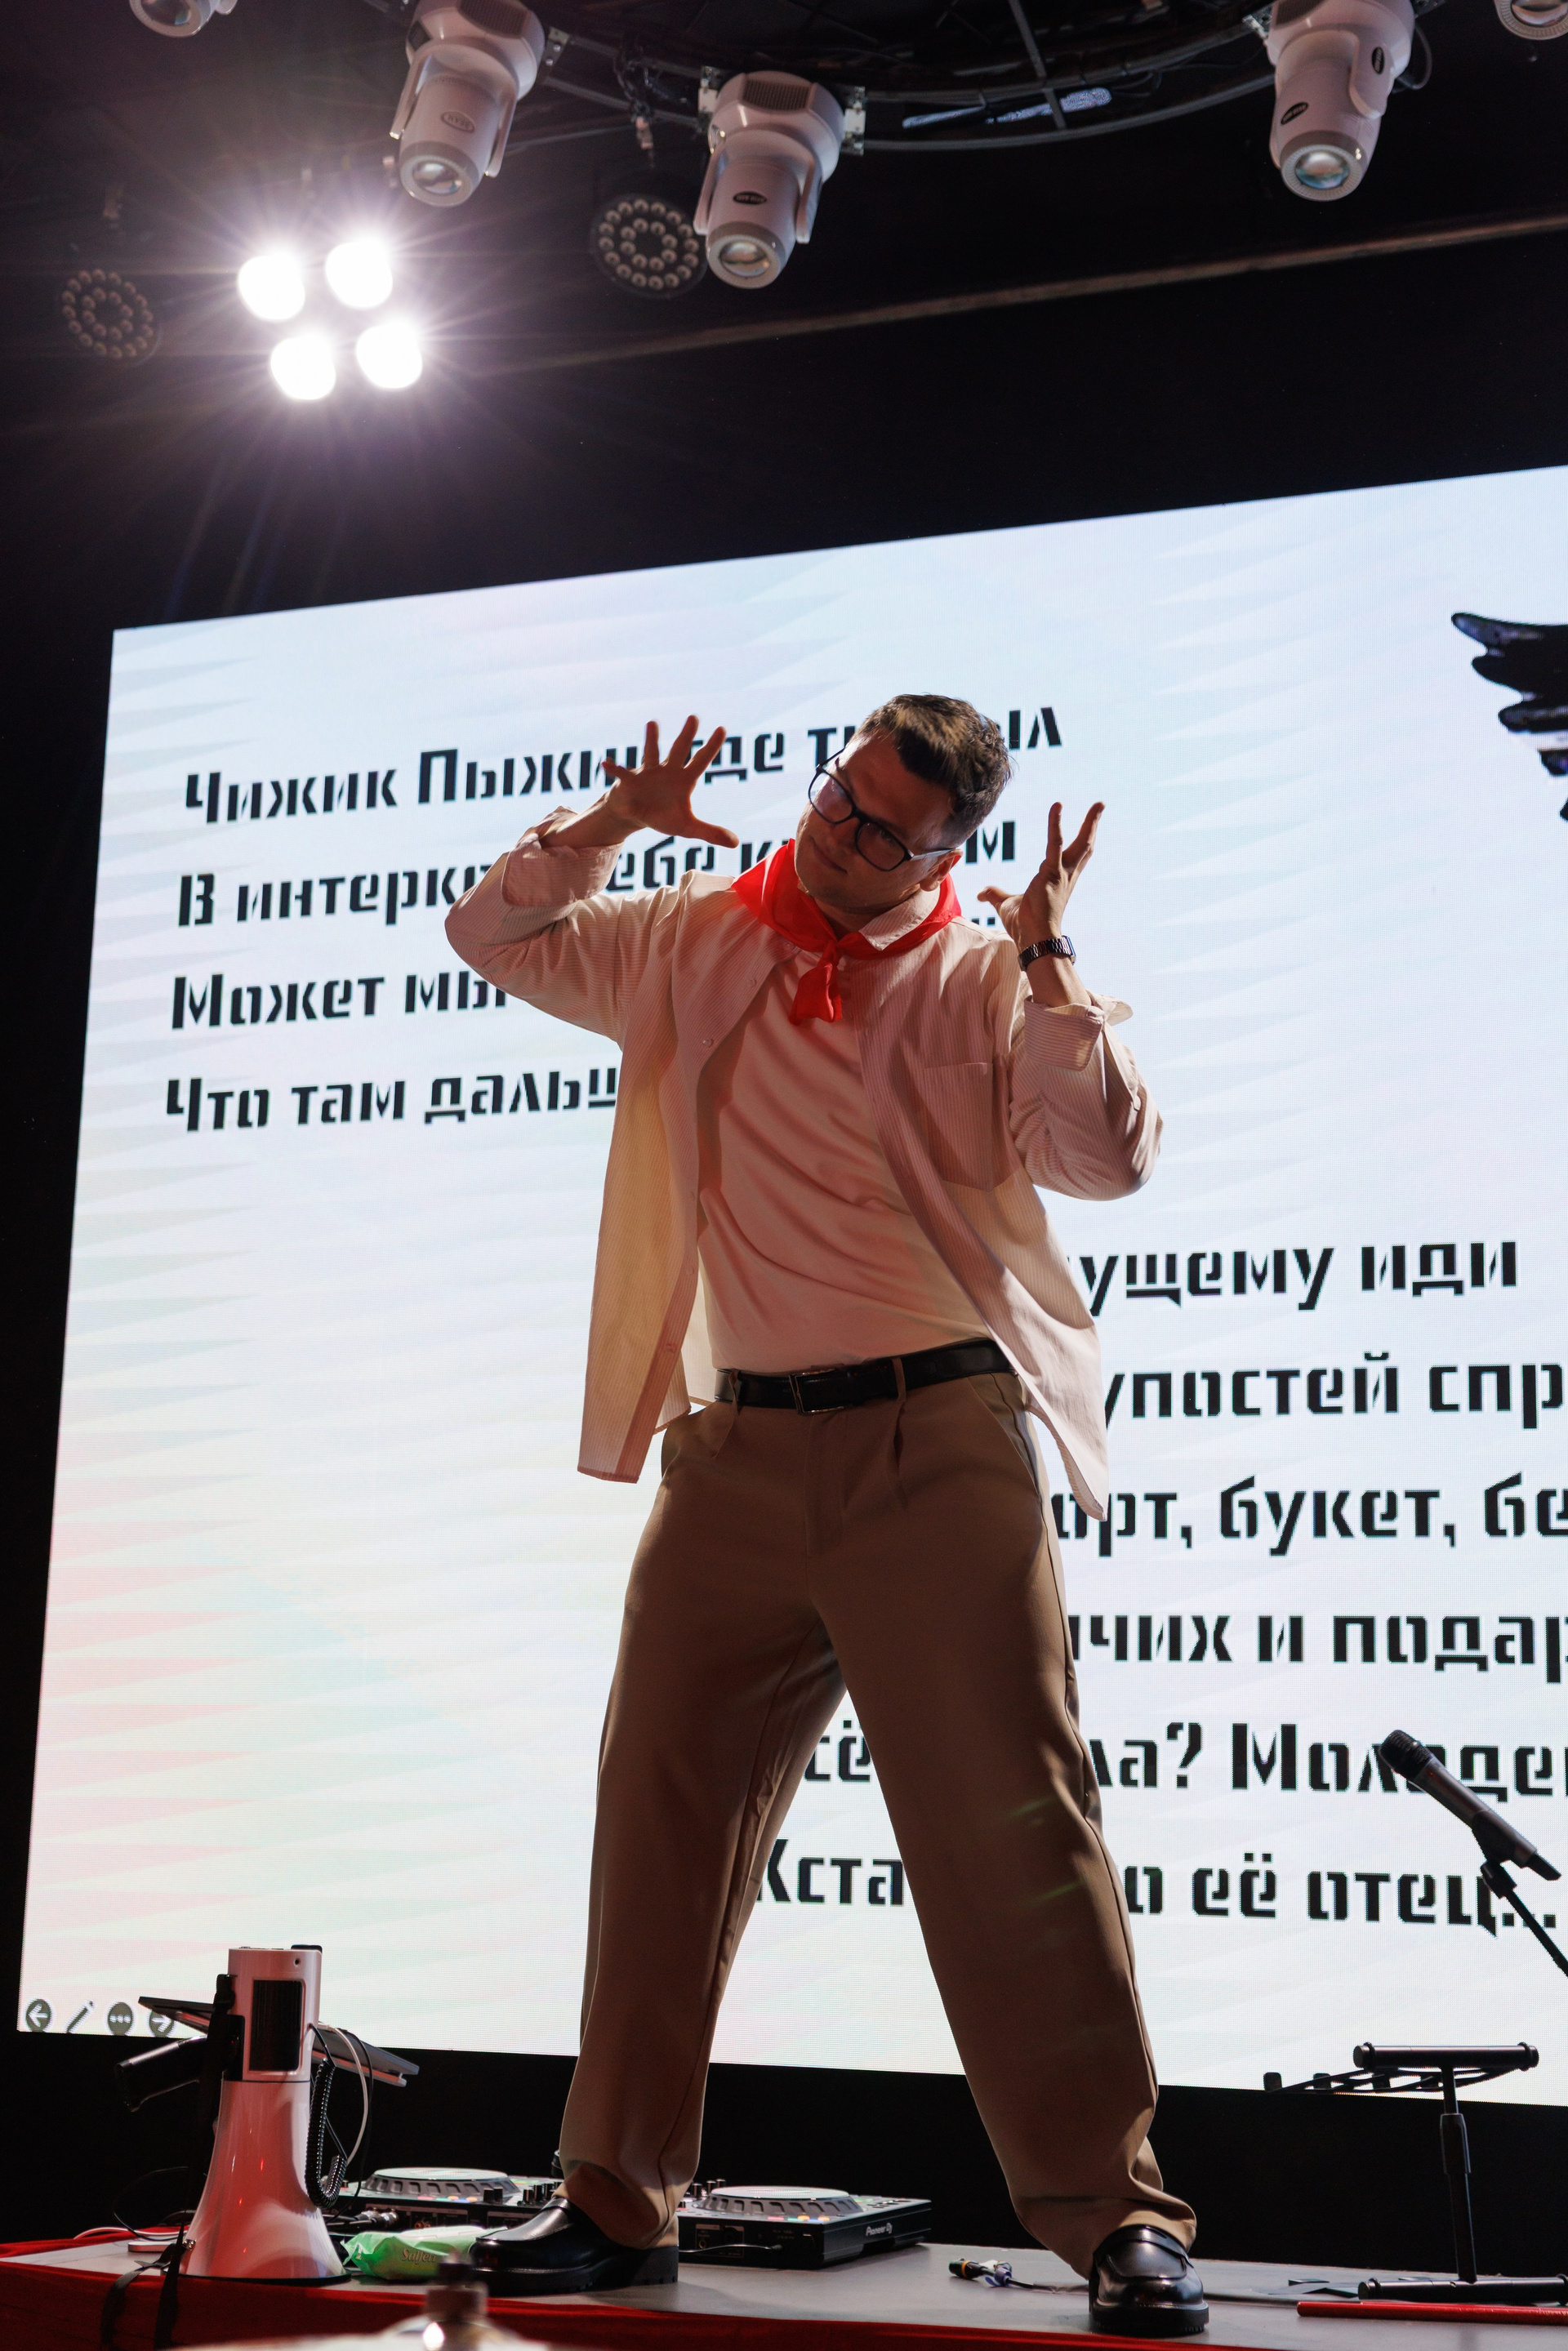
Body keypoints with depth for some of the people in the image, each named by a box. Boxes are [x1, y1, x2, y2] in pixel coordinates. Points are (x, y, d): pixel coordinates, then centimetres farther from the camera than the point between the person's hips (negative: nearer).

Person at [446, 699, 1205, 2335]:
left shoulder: (988, 981, 3)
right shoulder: (698, 944, 12)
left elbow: (1110, 1158, -9)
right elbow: (492, 935, 18)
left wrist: (1047, 966, -14)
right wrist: (610, 826, 2)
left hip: (939, 1443, -4)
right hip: (738, 1447, 4)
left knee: (1009, 1825, -7)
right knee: (665, 1813, 8)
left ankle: (1117, 2214, 2)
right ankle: (619, 2199, 21)